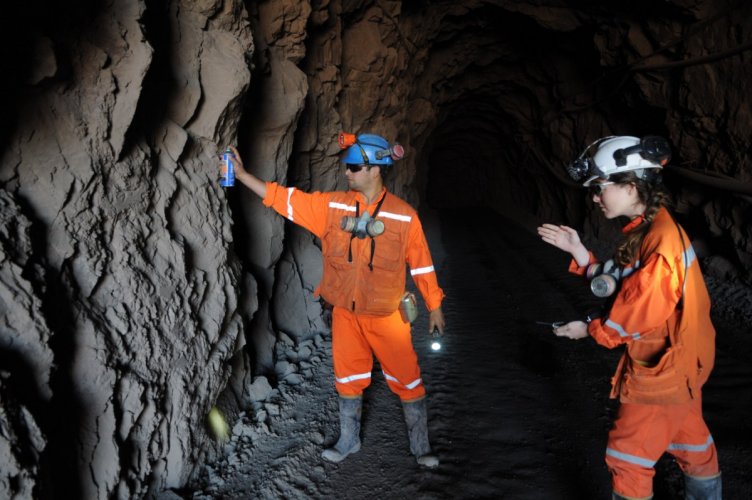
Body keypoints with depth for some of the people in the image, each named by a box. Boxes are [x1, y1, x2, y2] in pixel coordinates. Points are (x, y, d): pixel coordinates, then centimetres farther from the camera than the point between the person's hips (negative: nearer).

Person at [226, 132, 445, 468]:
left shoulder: (404, 216, -10)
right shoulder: (332, 206, -4)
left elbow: (421, 264, -3)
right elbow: (284, 199, -3)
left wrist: (434, 307, 3)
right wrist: (242, 175, -7)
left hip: (386, 316, -2)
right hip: (345, 313, 3)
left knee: (407, 379, 6)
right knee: (348, 379, 16)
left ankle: (420, 447, 26)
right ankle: (348, 441, 37)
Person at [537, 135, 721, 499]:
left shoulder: (661, 241, -27)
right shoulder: (646, 228, 3)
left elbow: (641, 313, -24)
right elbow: (620, 285, 5)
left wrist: (590, 329, -9)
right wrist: (577, 250, -5)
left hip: (663, 367, -9)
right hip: (679, 361, 9)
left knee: (629, 457, 4)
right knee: (690, 439, 27)